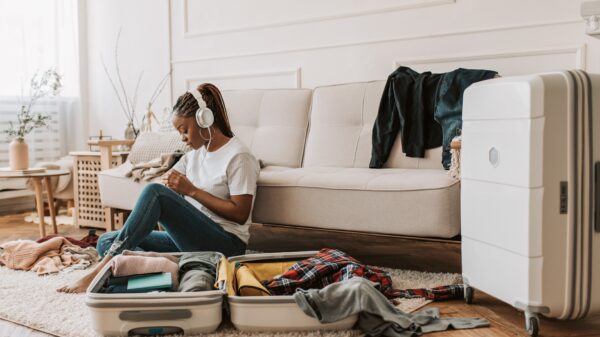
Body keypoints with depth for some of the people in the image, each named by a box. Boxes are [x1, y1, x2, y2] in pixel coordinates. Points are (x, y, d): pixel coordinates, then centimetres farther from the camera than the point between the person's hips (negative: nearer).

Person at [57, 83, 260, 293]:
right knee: (106, 241, -5)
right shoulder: (195, 154, 18)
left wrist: (192, 190, -13)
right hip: (187, 238, 9)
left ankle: (103, 269, -22)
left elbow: (240, 214, -13)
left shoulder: (239, 157, -7)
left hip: (225, 243, -8)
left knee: (154, 193, -27)